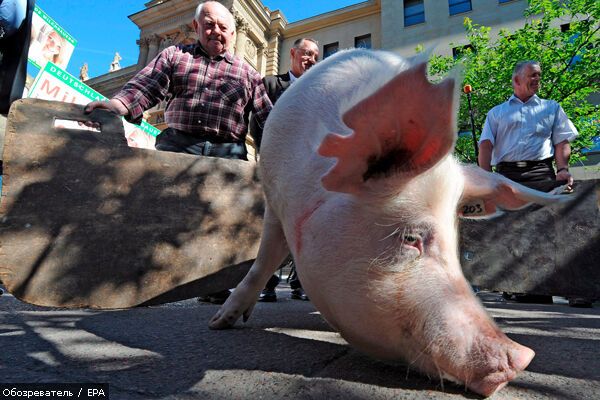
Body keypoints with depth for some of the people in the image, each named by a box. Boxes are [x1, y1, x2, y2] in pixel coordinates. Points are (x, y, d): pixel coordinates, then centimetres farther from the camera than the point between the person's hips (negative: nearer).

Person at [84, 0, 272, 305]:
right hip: (178, 145, 0)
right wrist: (118, 104, -18)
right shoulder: (174, 56, 17)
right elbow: (145, 86, 2)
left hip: (227, 153, 1)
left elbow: (266, 115, 11)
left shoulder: (246, 73, 17)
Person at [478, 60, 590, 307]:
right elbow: (486, 144, 8)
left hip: (540, 173, 0)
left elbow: (562, 141, 14)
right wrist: (485, 176, -8)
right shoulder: (497, 112, 22)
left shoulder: (552, 108, 25)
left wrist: (562, 169, -5)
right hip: (506, 174, 0)